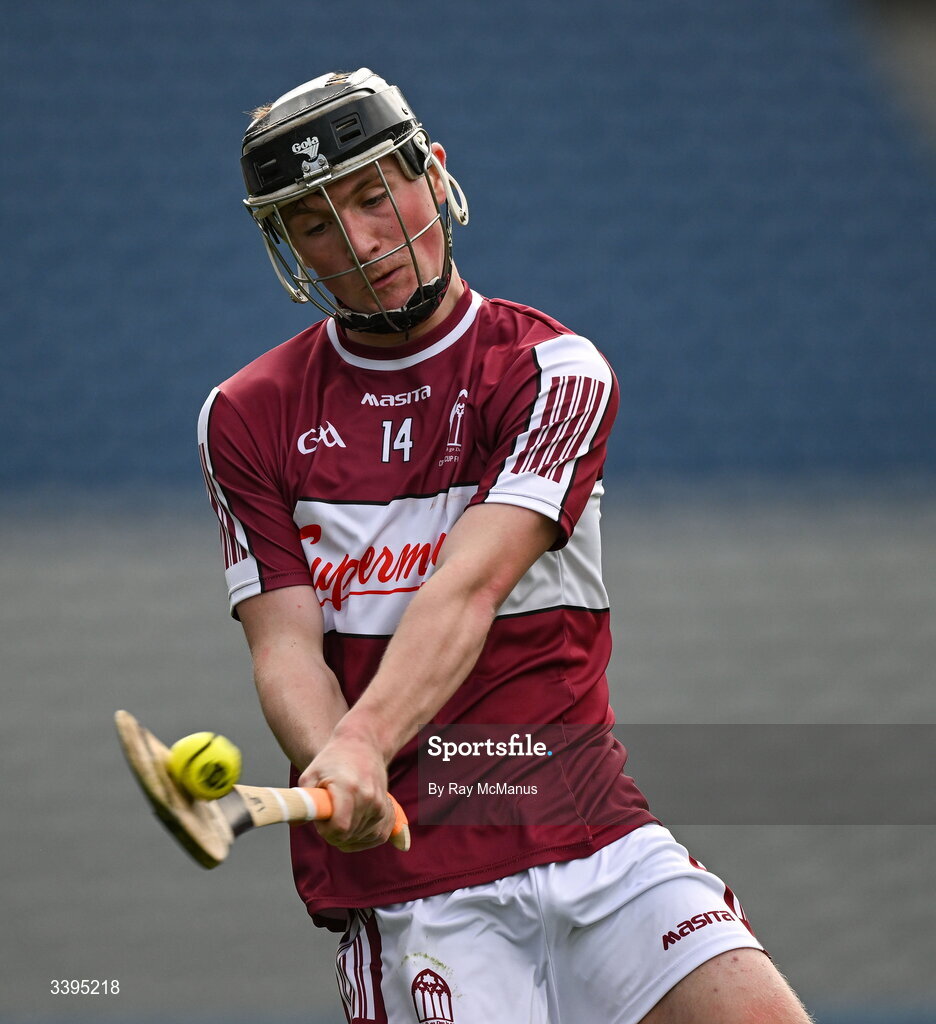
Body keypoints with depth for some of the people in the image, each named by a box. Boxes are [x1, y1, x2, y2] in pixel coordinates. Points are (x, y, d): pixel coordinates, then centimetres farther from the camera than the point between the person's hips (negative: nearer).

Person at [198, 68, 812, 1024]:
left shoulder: (553, 371, 1)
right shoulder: (246, 418, 8)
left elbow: (468, 589, -15)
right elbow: (285, 645, -3)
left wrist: (366, 741, -32)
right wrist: (336, 770, -25)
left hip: (589, 831, -1)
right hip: (397, 862, 1)